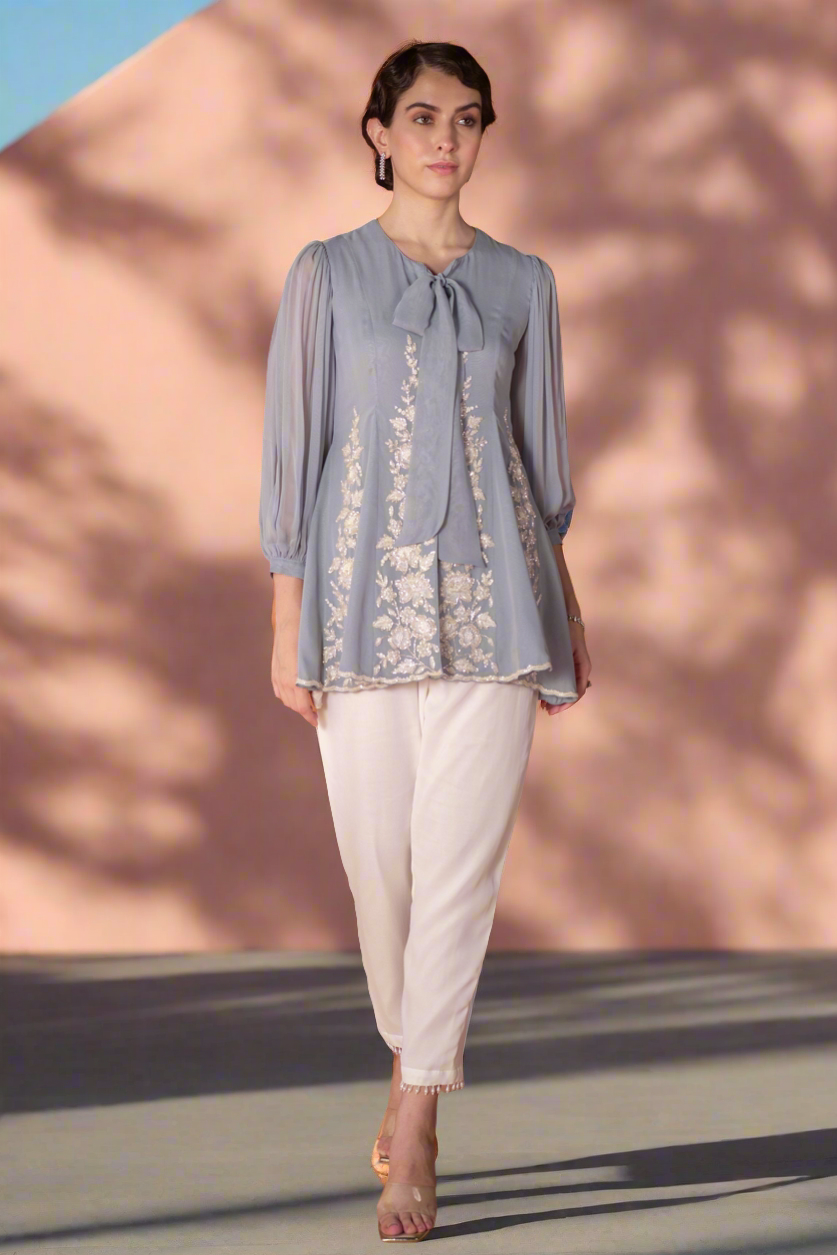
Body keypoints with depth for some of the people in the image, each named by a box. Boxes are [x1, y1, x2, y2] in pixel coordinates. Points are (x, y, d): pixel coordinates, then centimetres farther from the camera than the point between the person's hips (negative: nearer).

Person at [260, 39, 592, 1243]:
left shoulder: (522, 282, 9)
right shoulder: (327, 273, 3)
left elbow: (542, 452, 14)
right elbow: (291, 449, 1)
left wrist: (567, 612, 10)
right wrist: (287, 625, -4)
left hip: (491, 599, 1)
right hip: (364, 592, -1)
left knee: (461, 861, -8)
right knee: (378, 861, 5)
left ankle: (413, 1140, -5)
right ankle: (415, 1063, 32)